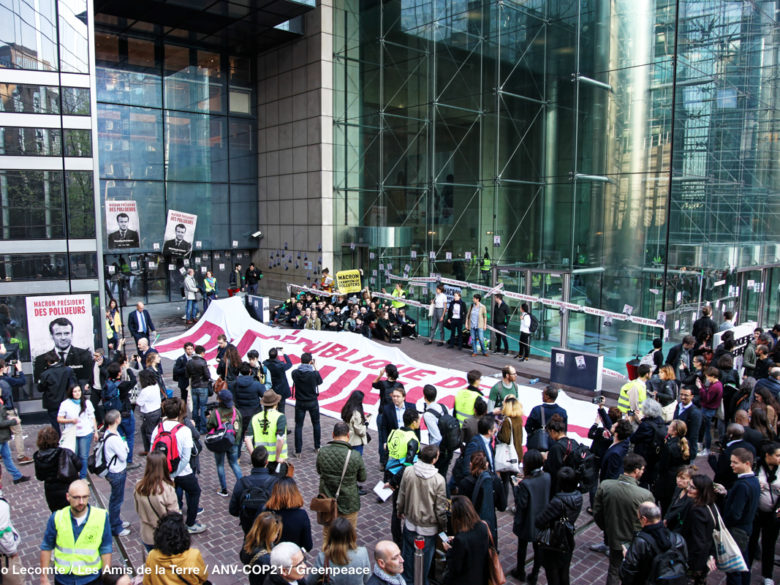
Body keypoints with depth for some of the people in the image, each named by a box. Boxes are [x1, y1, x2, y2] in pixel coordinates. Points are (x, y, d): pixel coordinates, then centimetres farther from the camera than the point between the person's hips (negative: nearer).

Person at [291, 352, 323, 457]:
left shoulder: (295, 373, -13)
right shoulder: (314, 373, -18)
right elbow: (320, 381, 1)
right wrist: (315, 368, 7)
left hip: (300, 403, 1)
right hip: (312, 402, -1)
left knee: (298, 426, 8)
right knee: (316, 424, 19)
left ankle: (298, 451, 8)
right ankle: (317, 447, 28)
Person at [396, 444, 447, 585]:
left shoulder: (408, 471, -14)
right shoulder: (438, 479, -23)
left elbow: (401, 496, -2)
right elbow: (440, 509, -14)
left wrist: (400, 511, 17)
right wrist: (443, 527, 2)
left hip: (410, 523, 3)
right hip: (428, 528, -3)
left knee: (408, 554, 22)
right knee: (425, 558, 17)